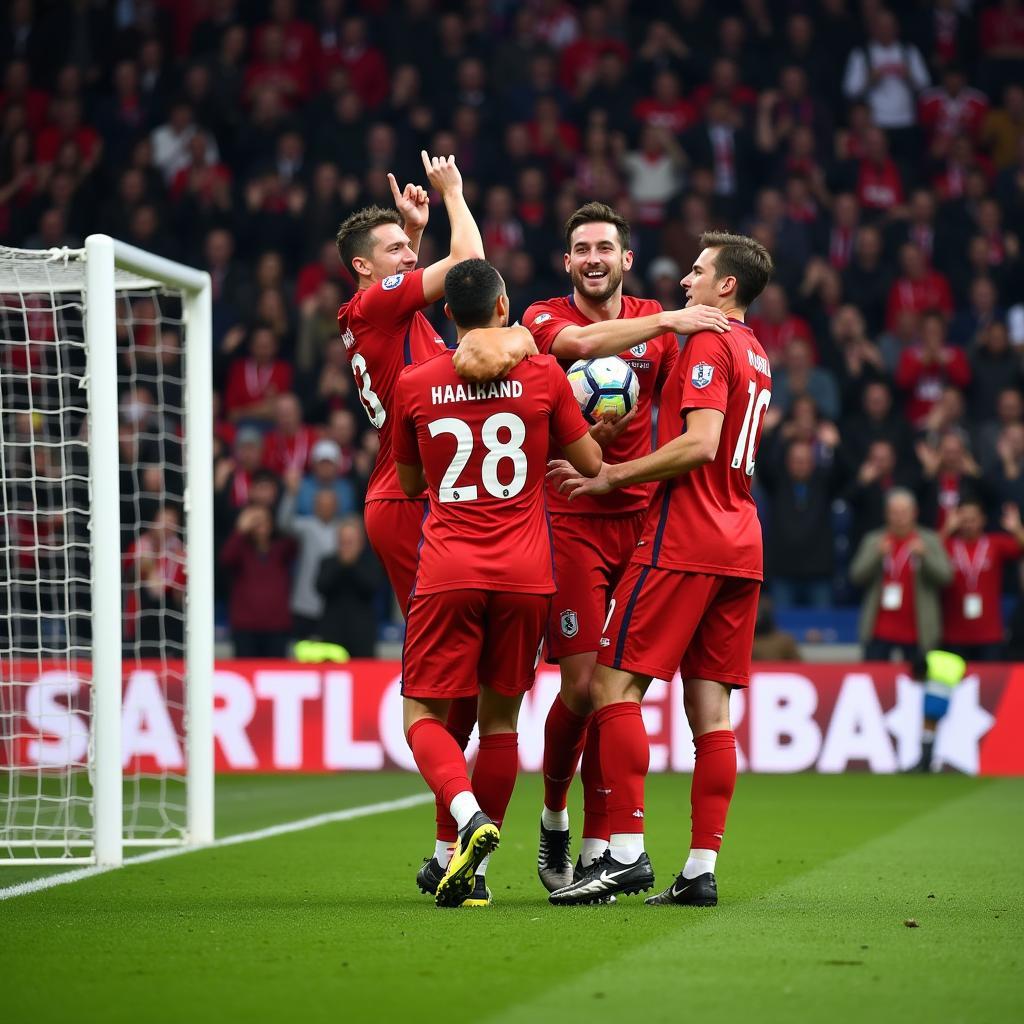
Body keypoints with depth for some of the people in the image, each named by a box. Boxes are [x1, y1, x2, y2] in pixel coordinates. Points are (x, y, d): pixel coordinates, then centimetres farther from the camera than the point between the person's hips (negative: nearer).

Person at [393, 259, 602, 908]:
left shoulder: (415, 384, 4)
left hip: (447, 571, -1)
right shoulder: (542, 374, 1)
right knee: (501, 718, 11)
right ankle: (476, 871, 10)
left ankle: (470, 817, -23)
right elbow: (591, 464, 9)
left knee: (424, 714, 5)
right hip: (525, 573, 1)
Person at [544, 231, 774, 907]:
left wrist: (612, 477, -12)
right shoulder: (755, 355, 20)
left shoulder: (708, 344, -8)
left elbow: (700, 444, -19)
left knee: (614, 686, -6)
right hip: (741, 546, 9)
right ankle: (702, 869, 1)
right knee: (711, 706, 5)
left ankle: (626, 852, -12)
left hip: (684, 541, -9)